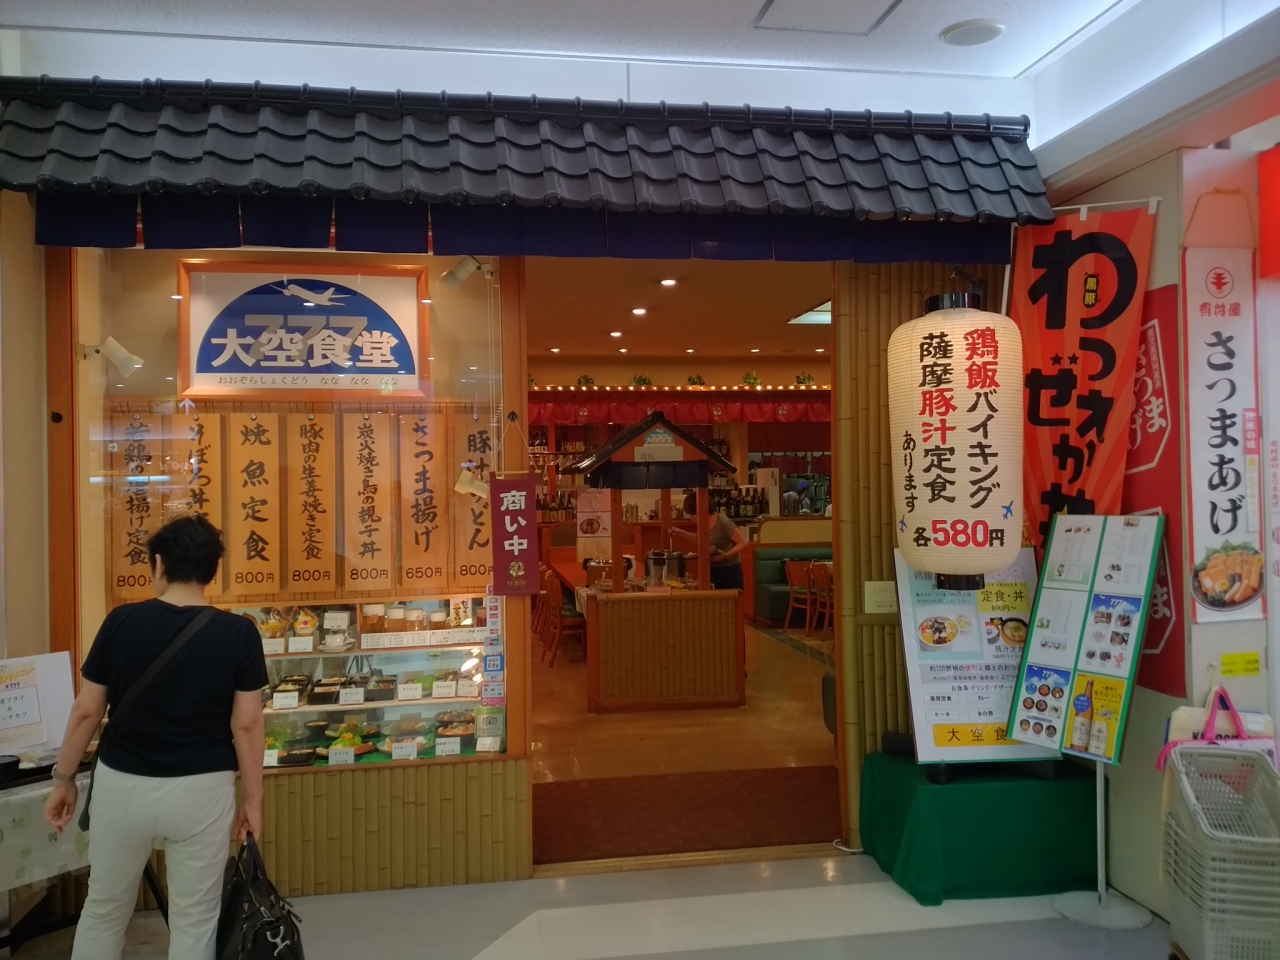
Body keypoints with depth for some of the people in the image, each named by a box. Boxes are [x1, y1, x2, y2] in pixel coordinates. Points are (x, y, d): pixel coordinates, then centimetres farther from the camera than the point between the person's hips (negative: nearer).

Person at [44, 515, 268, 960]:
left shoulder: (121, 621, -6)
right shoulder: (239, 633, -10)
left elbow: (86, 711, -1)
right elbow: (246, 724, -9)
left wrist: (63, 779, 13)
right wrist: (253, 798, 2)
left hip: (122, 785, 2)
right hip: (201, 790, -2)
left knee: (103, 910, 23)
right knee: (193, 919, 13)